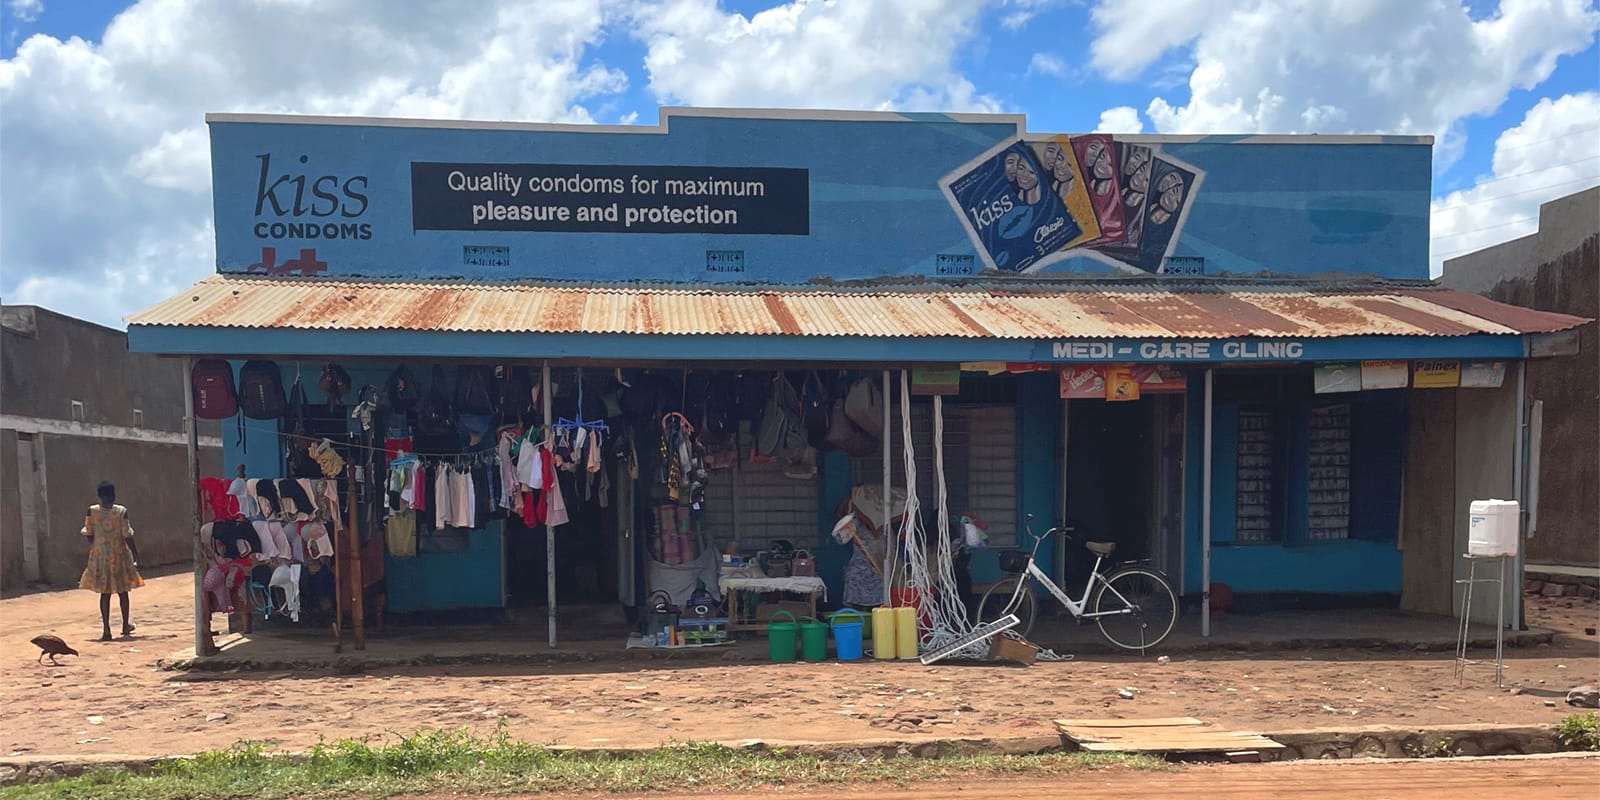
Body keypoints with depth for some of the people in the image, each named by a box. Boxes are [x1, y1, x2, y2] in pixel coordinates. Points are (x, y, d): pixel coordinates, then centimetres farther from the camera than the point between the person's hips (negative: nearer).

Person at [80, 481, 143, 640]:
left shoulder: (92, 511, -6)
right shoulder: (121, 512, -12)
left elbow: (89, 535, 1)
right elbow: (127, 537, -11)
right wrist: (136, 555, -3)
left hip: (100, 555, 1)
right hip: (119, 555, -1)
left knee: (105, 593, 6)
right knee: (123, 592, 14)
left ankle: (106, 629, -1)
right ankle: (126, 626, 27)